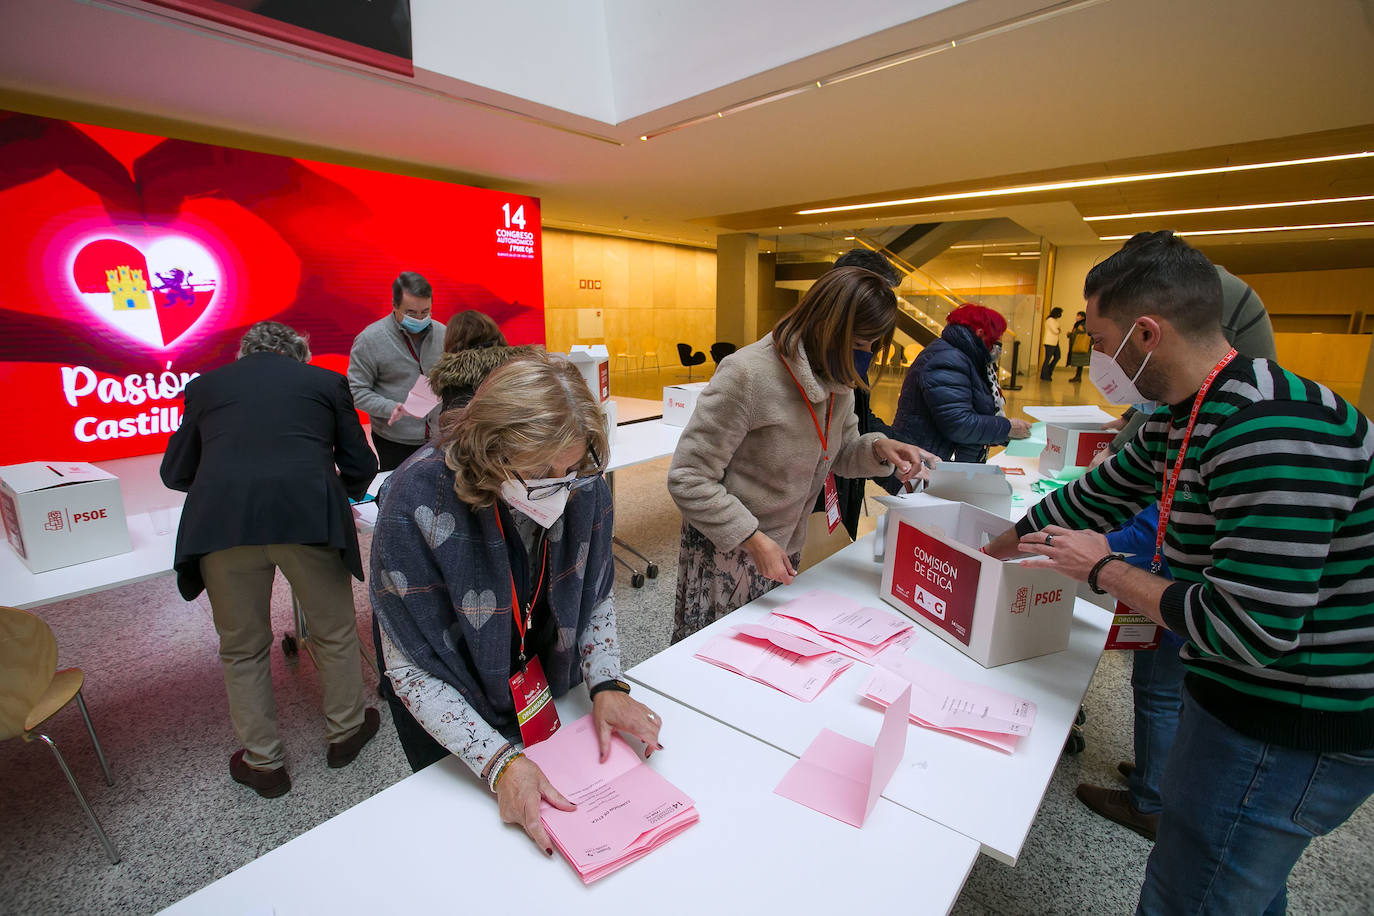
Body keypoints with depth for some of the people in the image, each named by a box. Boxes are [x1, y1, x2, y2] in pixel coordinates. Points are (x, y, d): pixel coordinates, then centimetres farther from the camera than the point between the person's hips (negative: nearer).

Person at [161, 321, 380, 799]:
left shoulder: (206, 384, 22)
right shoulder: (325, 381, 18)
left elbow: (175, 473, 25)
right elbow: (360, 468, 16)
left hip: (222, 521, 2)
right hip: (308, 513, -1)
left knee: (242, 648, 19)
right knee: (335, 632, 18)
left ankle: (263, 763, 32)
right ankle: (345, 731, 36)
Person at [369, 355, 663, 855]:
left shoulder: (583, 483, -23)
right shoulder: (418, 501, -35)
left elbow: (596, 596, -7)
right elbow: (411, 669, -25)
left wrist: (607, 685, -19)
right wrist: (498, 762, -32)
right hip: (457, 707, -3)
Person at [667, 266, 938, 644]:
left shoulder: (837, 379, -1)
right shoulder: (748, 375, -26)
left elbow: (839, 453, 13)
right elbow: (687, 479, -23)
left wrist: (877, 449, -9)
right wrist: (753, 540, -24)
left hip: (784, 554, 7)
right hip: (725, 554, -7)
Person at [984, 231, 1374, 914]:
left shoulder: (1272, 428, -29)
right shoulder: (1181, 417, 3)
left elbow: (1249, 631, -30)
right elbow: (1094, 498, 14)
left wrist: (1104, 569, -17)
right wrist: (991, 552, 19)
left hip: (1291, 734, -9)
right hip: (1242, 701, 9)